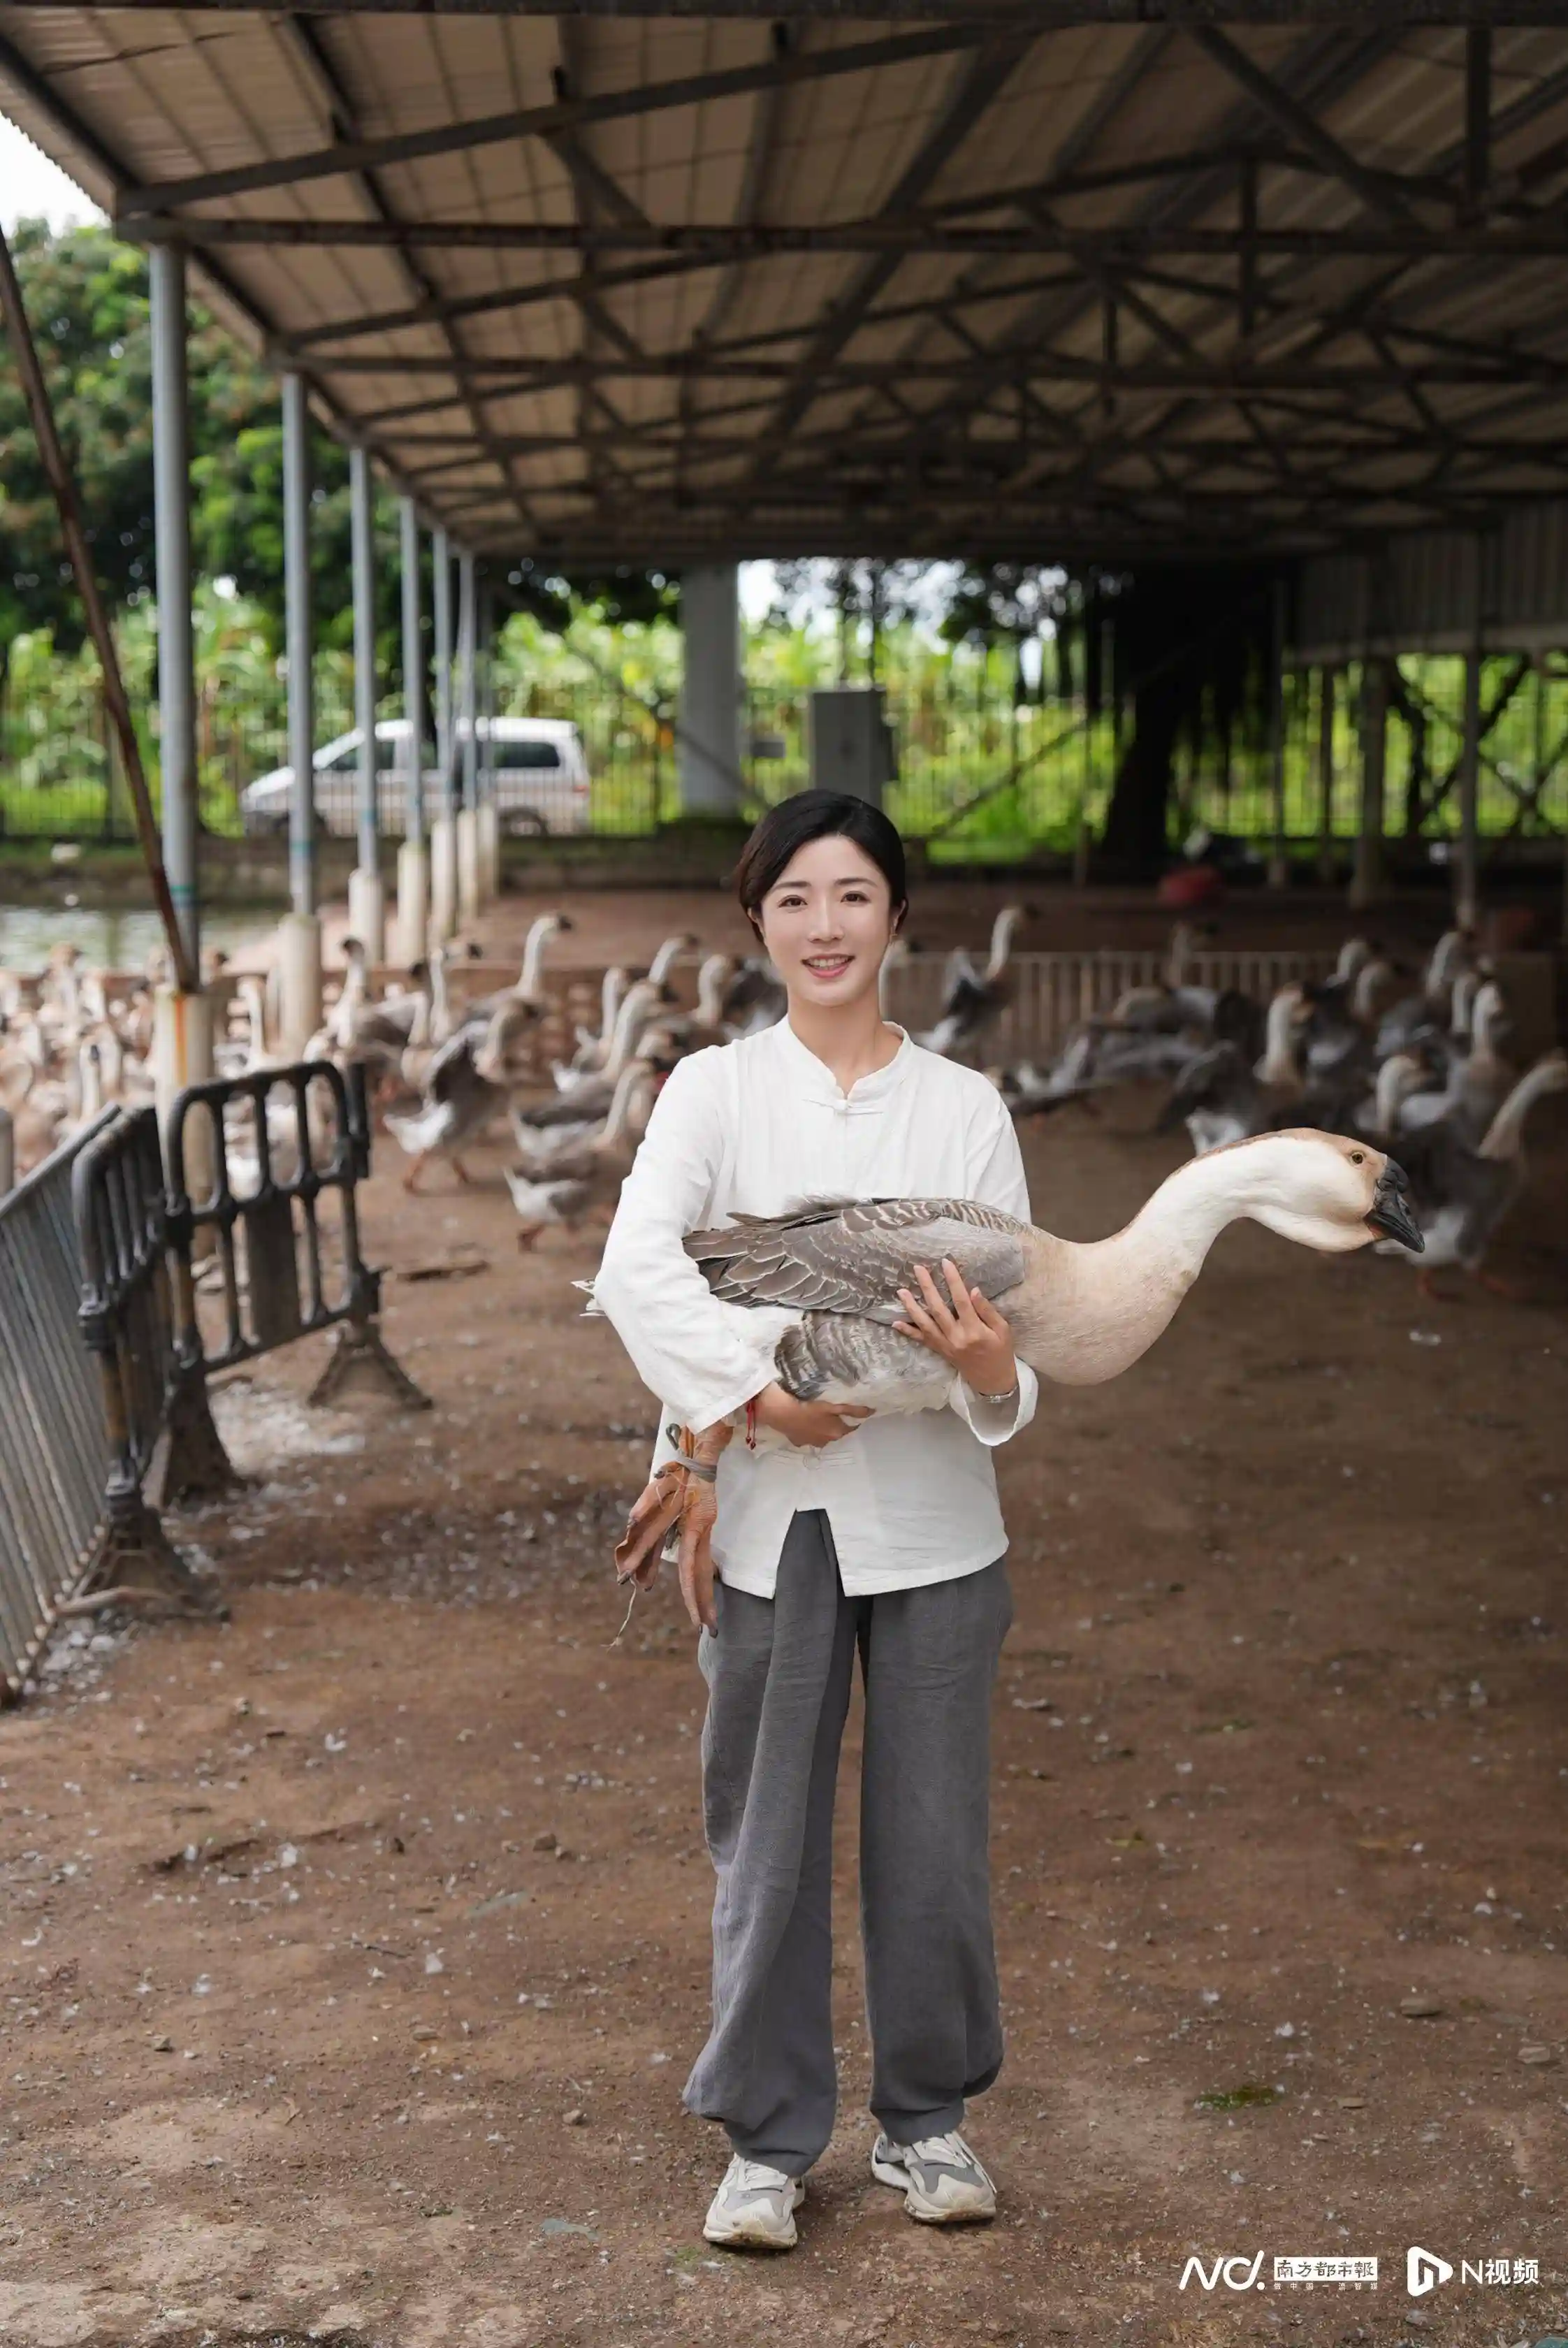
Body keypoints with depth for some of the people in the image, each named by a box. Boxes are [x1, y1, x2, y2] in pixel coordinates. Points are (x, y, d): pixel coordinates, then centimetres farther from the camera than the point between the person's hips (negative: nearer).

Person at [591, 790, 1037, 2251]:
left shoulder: (966, 1107, 4)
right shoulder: (714, 1090, 0)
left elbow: (1012, 1323, 0)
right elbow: (634, 1266, -16)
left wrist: (990, 1374, -22)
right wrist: (754, 1389, -26)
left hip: (928, 1517, 1)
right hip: (769, 1520, -1)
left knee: (933, 1832, 9)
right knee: (766, 1835, 7)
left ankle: (928, 2117, 28)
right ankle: (767, 2139, 22)